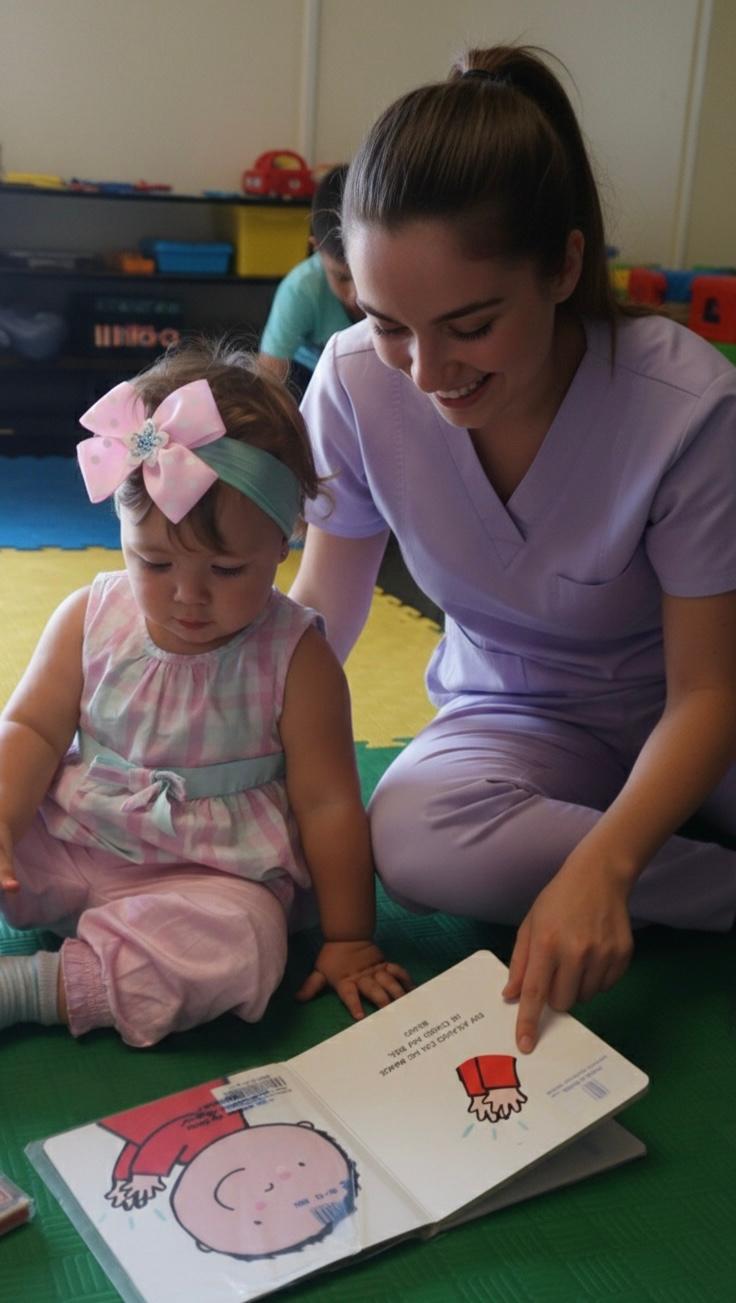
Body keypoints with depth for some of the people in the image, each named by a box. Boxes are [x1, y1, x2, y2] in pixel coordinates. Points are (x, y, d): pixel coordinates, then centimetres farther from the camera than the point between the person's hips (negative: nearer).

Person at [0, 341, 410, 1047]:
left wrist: (348, 939, -3)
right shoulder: (91, 618, -1)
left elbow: (328, 803, -7)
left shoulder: (293, 657, -10)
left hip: (206, 878, -3)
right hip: (57, 849, 3)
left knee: (244, 943, -34)